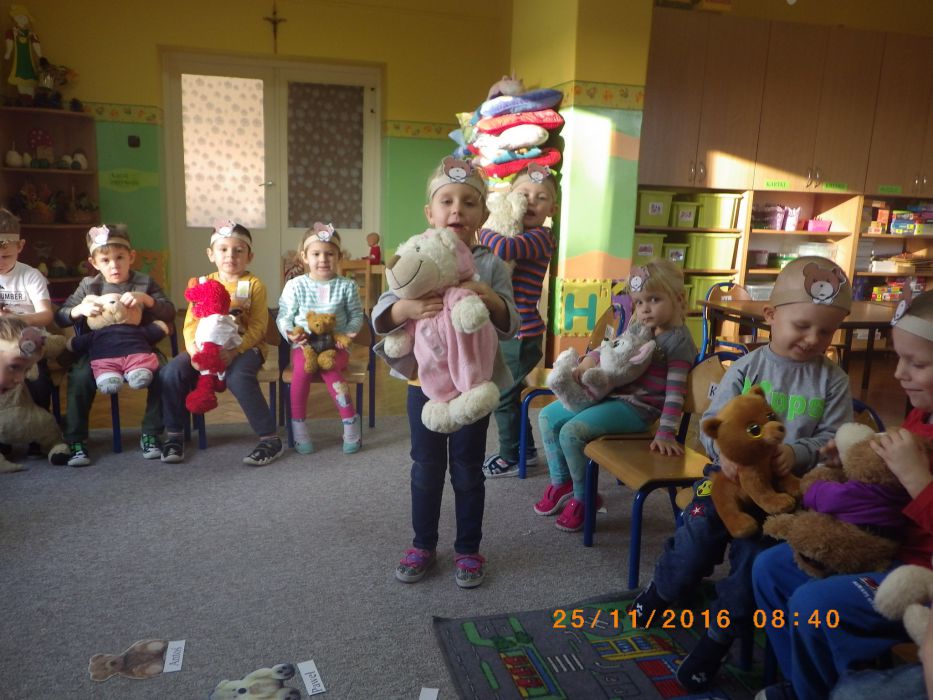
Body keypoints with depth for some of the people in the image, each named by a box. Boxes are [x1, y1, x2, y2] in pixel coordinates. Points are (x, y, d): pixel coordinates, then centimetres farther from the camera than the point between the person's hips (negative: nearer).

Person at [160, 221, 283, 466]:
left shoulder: (253, 285, -1)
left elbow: (258, 326, -9)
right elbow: (190, 324, 3)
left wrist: (234, 351, -25)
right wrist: (194, 350, -18)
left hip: (244, 346, -4)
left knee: (238, 377, -35)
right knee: (171, 372, -19)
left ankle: (270, 438, -21)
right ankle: (174, 434, 2)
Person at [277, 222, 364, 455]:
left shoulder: (347, 286, 3)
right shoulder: (295, 285, 3)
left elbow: (356, 316, 8)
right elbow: (284, 316, 7)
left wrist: (347, 333, -11)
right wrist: (290, 333, -13)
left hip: (335, 346, -1)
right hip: (304, 345, 1)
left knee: (329, 369, -31)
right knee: (301, 369, -30)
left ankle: (351, 423, -17)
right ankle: (298, 427, -16)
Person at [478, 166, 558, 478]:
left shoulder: (539, 237, -18)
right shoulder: (514, 232, 10)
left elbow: (503, 248, -36)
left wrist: (481, 229, -18)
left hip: (521, 335, -9)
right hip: (506, 332, 9)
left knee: (503, 396, 5)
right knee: (509, 393, 20)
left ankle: (511, 458, 24)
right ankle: (526, 450, 38)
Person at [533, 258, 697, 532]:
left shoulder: (678, 340, -11)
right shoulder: (638, 330, 12)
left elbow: (675, 391, -16)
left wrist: (666, 433, -21)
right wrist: (590, 359, 0)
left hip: (636, 407, -9)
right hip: (608, 394, 9)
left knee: (572, 432, -24)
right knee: (548, 416, 8)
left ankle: (583, 497, -2)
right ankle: (561, 483, 20)